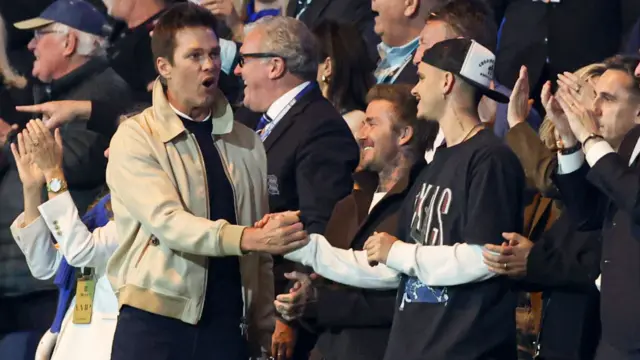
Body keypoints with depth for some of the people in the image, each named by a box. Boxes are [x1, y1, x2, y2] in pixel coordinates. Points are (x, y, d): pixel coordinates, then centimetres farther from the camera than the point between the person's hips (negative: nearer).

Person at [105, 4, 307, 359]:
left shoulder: (247, 142, 12)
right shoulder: (135, 139, -3)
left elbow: (260, 254, 12)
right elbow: (169, 223, -18)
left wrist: (265, 331, 7)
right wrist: (247, 238, -31)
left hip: (227, 328, 4)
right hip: (154, 326, -4)